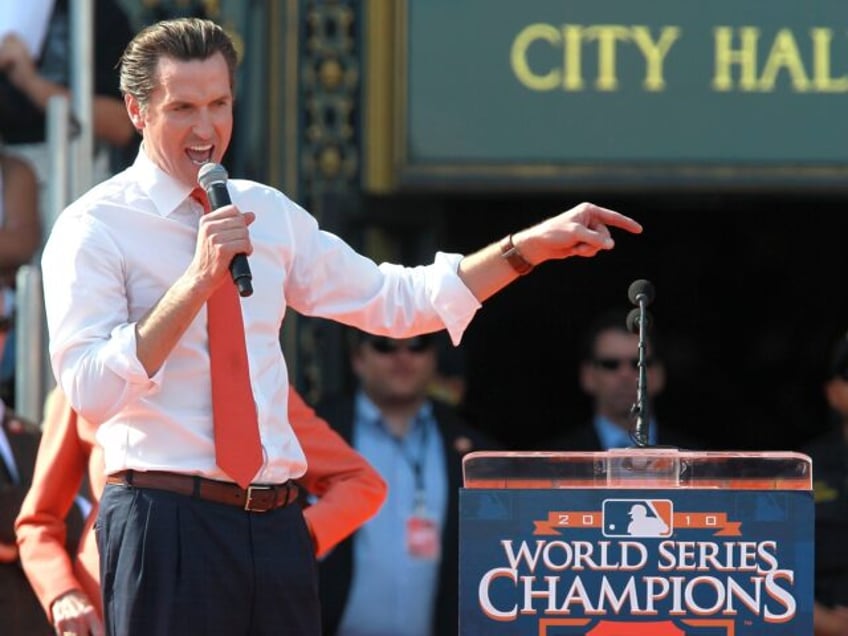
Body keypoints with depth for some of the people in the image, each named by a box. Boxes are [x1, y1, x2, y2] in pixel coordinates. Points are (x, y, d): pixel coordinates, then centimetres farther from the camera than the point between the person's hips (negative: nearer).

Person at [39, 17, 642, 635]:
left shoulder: (268, 213, 14)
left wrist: (533, 245, 11)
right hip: (168, 517, -6)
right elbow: (89, 390, -17)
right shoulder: (95, 228, -5)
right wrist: (198, 280, -23)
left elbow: (394, 300, 19)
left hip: (276, 519, 6)